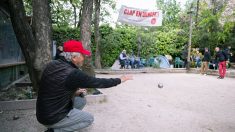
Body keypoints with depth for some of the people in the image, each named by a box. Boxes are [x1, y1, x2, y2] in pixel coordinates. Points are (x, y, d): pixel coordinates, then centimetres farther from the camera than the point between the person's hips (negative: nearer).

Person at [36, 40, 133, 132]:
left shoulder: (52, 64, -2)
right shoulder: (73, 74, -25)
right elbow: (98, 82, -16)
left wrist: (73, 92, 3)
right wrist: (119, 80, -4)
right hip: (52, 118, -8)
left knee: (81, 100, 16)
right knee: (89, 119, 8)